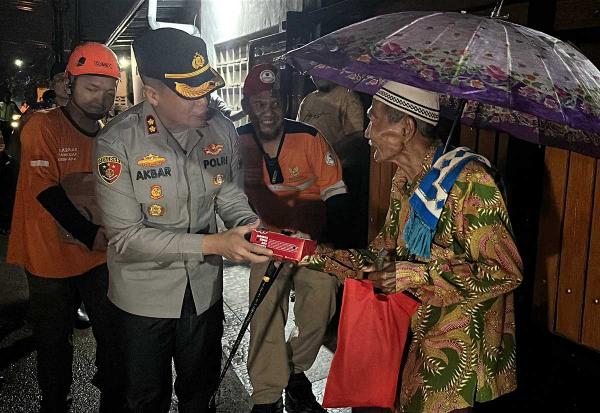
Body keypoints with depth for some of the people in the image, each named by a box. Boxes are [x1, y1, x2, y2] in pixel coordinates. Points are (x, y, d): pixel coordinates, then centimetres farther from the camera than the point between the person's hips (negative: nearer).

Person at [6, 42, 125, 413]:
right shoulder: (43, 127, -12)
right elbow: (46, 191, -18)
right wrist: (90, 235, -20)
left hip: (100, 257, 4)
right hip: (51, 258, -4)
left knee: (116, 338, 9)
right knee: (55, 344, 13)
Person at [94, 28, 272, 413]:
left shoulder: (222, 129, -9)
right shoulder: (120, 141, -22)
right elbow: (125, 237, -23)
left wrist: (256, 228, -20)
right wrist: (213, 244, -30)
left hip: (204, 289, 4)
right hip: (145, 293, -3)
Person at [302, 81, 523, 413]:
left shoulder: (468, 179, -22)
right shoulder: (402, 182, 3)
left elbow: (506, 271, -21)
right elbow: (381, 258, 9)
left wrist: (417, 274, -24)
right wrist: (316, 256, -2)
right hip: (414, 329, 7)